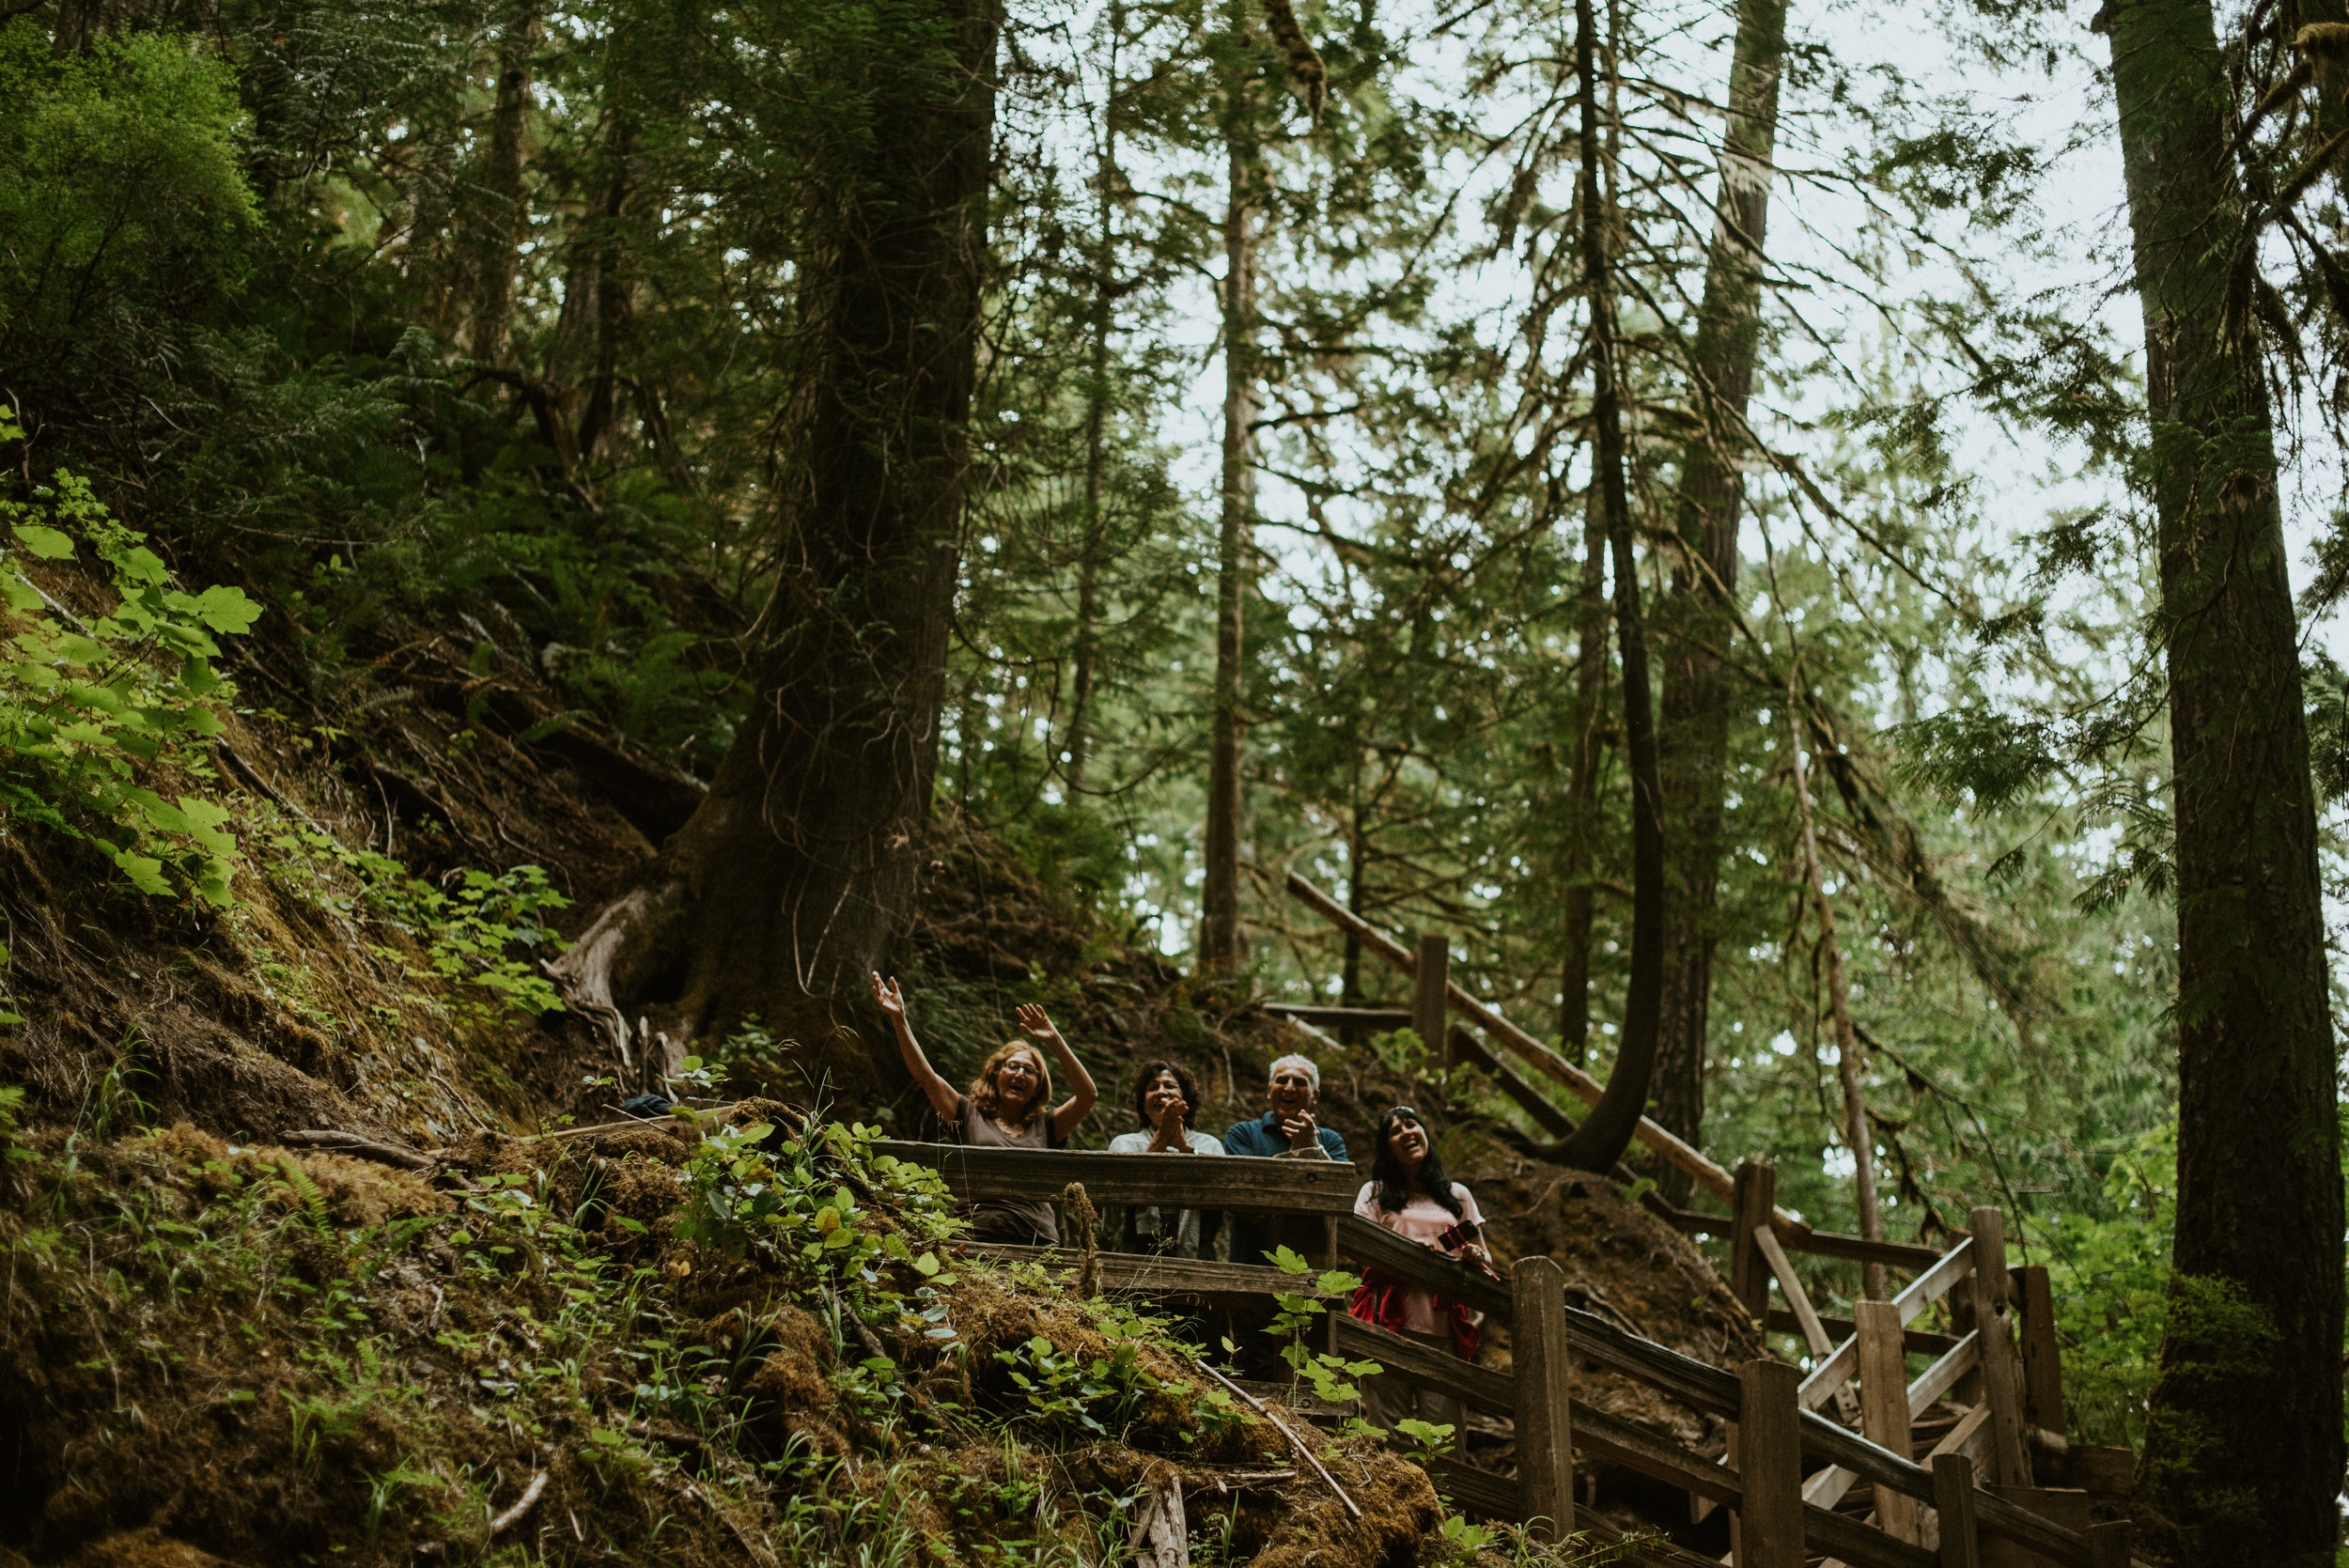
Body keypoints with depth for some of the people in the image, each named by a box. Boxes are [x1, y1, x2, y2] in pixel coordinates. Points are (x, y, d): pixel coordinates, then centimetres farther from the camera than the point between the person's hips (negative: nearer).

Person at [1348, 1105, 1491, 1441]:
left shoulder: (1458, 1195, 21)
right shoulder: (1375, 1193, 14)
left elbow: (1484, 1259, 20)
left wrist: (1475, 1258, -4)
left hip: (1443, 1324, 2)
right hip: (1389, 1322, -1)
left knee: (1443, 1426, -8)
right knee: (1387, 1424, -8)